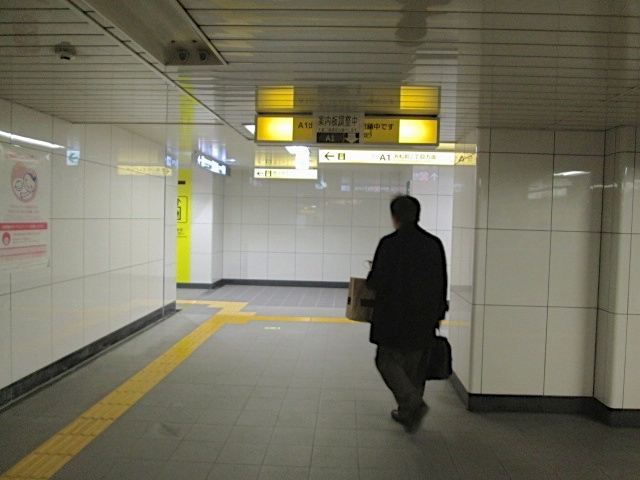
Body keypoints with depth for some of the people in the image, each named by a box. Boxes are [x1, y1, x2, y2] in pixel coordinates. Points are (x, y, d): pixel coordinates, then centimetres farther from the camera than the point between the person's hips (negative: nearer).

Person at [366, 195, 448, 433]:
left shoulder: (389, 243, -15)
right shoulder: (434, 244, 1)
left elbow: (376, 282, -16)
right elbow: (441, 284, 6)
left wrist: (372, 276, 8)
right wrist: (437, 314, 15)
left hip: (394, 317, -5)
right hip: (423, 319, 5)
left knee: (388, 361, 11)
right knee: (414, 365, 17)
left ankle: (413, 403, -6)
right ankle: (407, 413, 27)